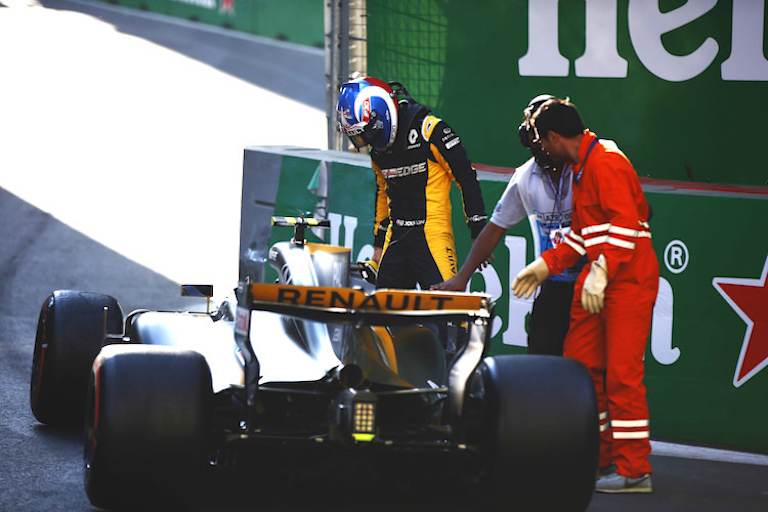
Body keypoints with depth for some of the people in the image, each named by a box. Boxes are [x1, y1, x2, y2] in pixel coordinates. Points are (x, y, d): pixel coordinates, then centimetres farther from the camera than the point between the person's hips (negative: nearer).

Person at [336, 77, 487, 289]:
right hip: (396, 238, 7)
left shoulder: (429, 130, -12)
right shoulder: (378, 149, 11)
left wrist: (480, 238, -10)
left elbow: (467, 179, -10)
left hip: (433, 237, -7)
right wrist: (378, 246, 28)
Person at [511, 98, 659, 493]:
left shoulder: (605, 161, -14)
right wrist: (547, 264, 19)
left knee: (622, 372, -11)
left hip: (628, 279, -11)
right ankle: (598, 458, 18)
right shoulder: (581, 167, 19)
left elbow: (624, 223, -23)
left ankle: (634, 471, -9)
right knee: (580, 364, 10)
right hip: (596, 280, 11)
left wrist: (601, 272, -27)